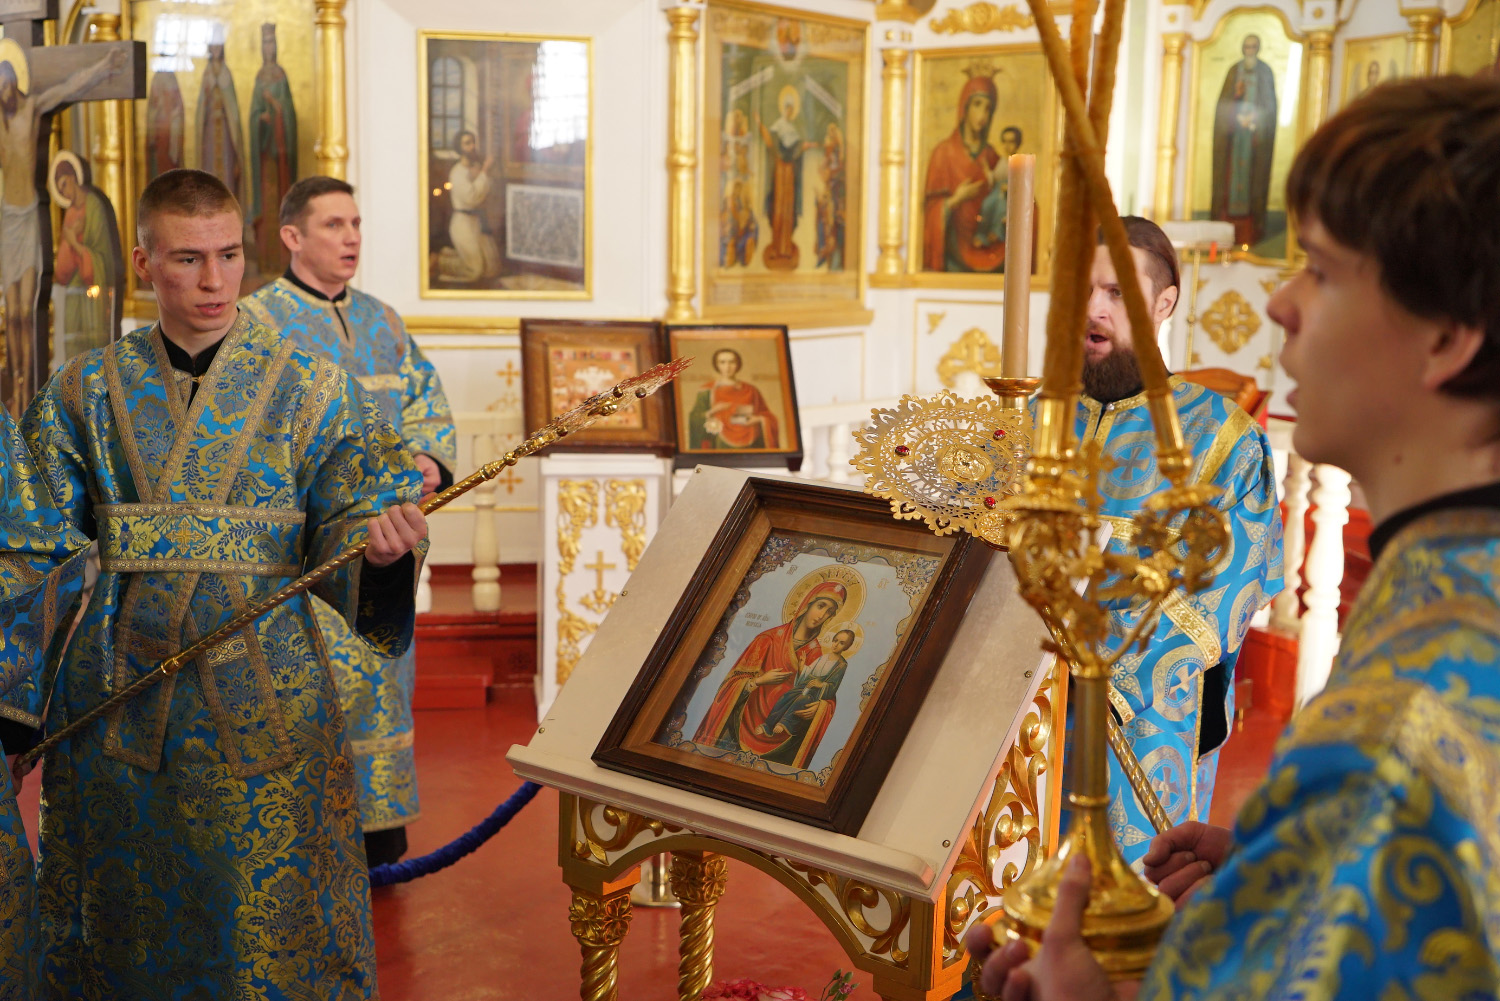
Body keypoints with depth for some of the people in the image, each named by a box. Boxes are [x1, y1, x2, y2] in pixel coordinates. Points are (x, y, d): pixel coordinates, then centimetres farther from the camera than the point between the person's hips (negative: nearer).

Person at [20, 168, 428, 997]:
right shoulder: (85, 392, 4)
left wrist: (381, 546, -26)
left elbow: (335, 553, -4)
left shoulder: (310, 388, -1)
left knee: (265, 919, 5)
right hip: (117, 699, 2)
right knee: (125, 921, 14)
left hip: (263, 704, -2)